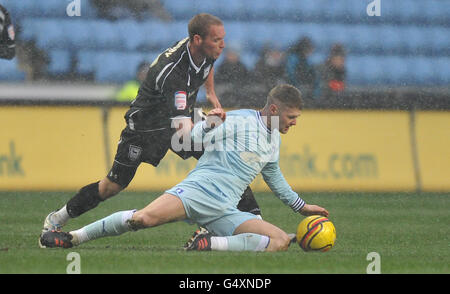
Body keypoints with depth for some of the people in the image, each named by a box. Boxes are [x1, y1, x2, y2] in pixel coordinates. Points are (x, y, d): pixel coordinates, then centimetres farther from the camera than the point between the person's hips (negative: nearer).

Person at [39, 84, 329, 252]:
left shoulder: (274, 140, 22)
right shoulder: (239, 121, -1)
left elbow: (274, 177, 39)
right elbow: (196, 138, -7)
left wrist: (301, 206, 42)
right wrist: (210, 124, -27)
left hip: (225, 210, 7)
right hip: (199, 189, -7)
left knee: (281, 241, -14)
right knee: (144, 218, -31)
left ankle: (210, 243, -15)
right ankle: (72, 237, -13)